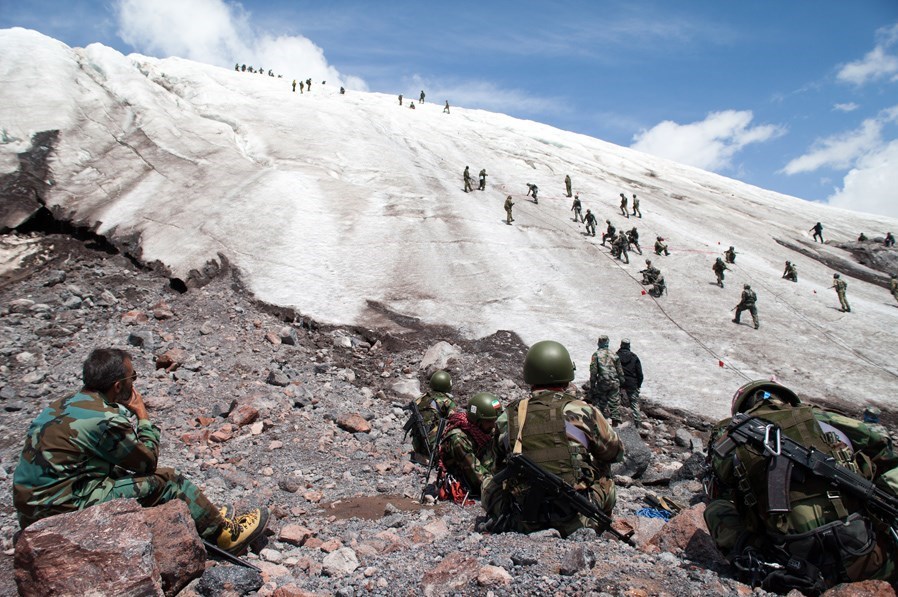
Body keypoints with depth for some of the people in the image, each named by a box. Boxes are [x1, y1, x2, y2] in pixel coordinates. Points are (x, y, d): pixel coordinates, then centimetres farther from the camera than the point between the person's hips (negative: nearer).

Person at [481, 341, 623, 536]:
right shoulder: (582, 411, -5)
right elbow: (616, 452, 13)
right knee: (606, 481, 25)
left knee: (490, 482, 27)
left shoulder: (507, 417, 1)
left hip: (521, 522, 1)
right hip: (573, 521, -1)